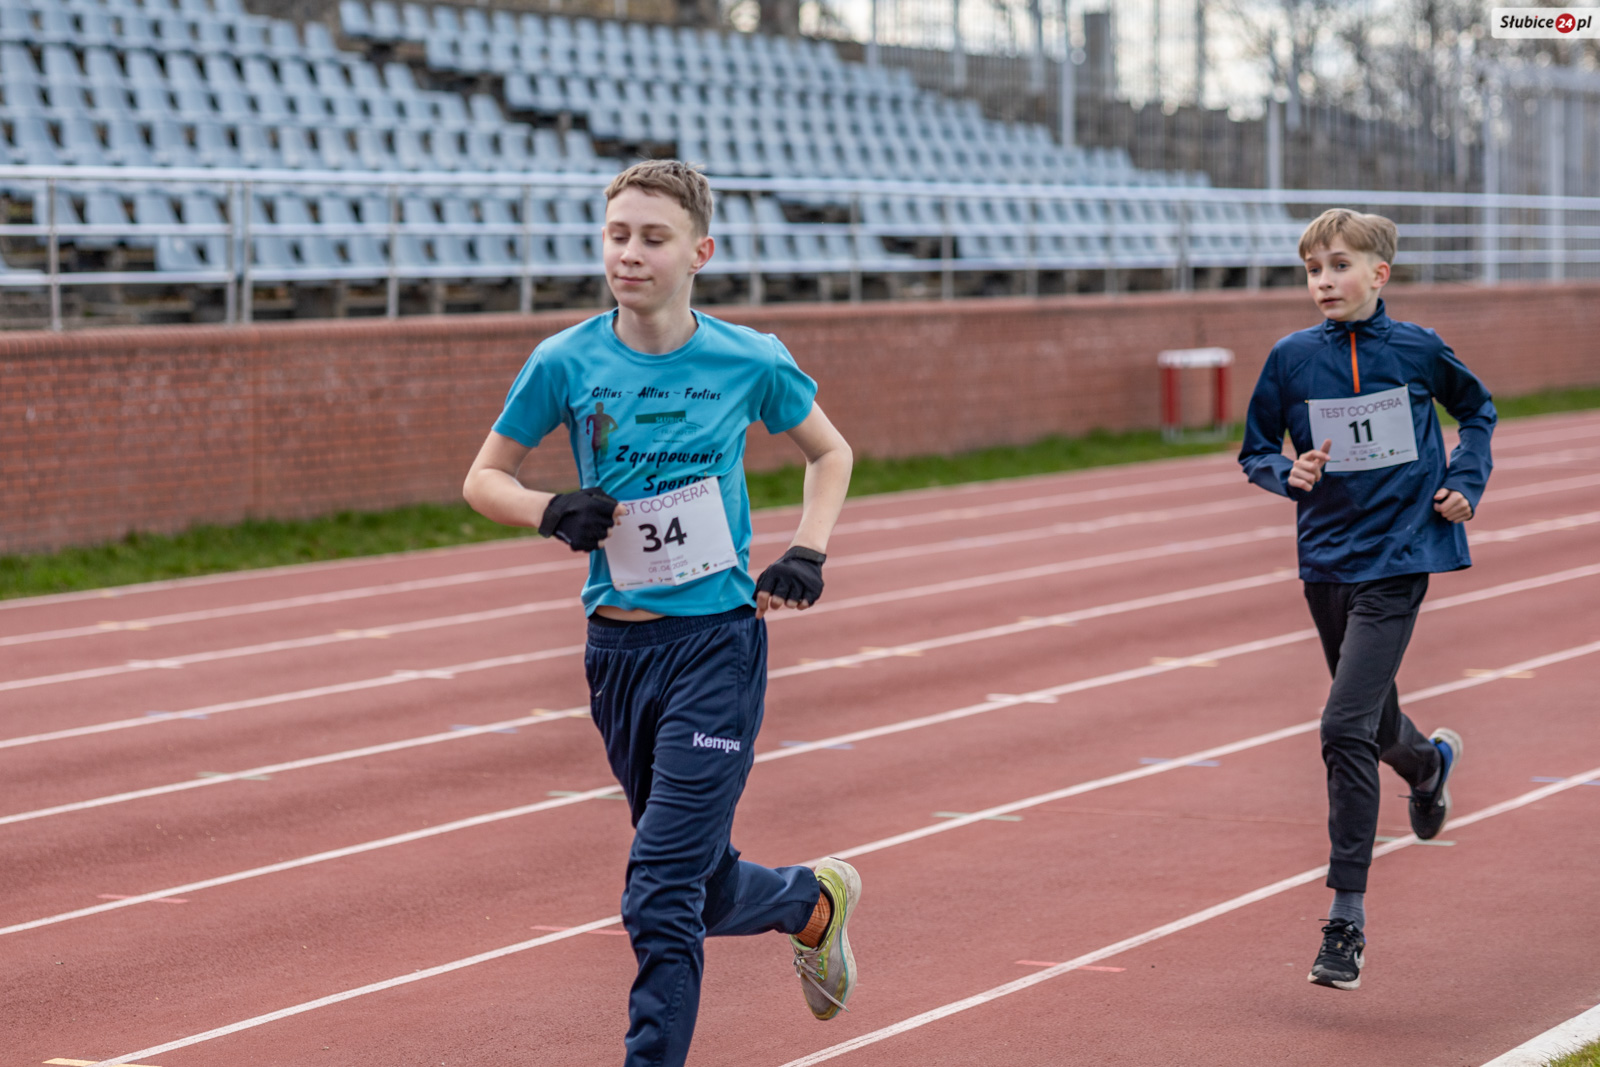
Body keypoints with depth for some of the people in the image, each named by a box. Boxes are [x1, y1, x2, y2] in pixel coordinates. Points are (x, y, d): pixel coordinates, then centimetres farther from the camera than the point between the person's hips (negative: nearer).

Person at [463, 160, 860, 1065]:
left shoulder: (750, 361, -5)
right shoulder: (566, 363, -3)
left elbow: (830, 452, 13)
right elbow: (485, 479, 7)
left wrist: (809, 553, -2)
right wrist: (552, 513, -13)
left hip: (719, 642, -3)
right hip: (617, 645, 3)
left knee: (663, 894, -11)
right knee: (703, 884, 15)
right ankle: (816, 901, 45)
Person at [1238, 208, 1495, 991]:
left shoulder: (1417, 349, -4)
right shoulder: (1292, 358, -1)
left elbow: (1477, 410, 15)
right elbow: (1255, 453, 8)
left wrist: (1466, 482, 1)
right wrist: (1290, 474, -13)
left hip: (1398, 556, -4)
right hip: (1326, 559, 4)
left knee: (1346, 729, -16)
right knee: (1371, 724, 19)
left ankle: (1347, 922, -10)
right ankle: (1429, 762, 58)